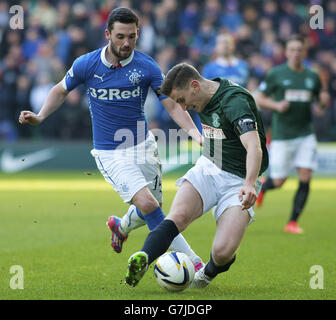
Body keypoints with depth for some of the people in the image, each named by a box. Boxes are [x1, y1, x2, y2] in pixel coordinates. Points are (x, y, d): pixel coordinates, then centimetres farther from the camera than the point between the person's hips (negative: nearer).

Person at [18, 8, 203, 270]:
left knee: (154, 207, 9)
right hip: (110, 153, -3)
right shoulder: (86, 64, -9)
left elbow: (173, 105, -9)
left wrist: (196, 134, -23)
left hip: (143, 146, 3)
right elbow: (61, 91, 10)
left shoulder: (147, 67, -9)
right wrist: (40, 116, -4)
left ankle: (122, 226, 45)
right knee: (147, 203, -20)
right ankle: (192, 260, -16)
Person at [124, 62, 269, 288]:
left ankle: (210, 271, 15)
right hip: (208, 169, 6)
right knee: (178, 216, -26)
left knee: (223, 252, -19)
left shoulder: (234, 101, -23)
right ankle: (142, 260, -42)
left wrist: (249, 184, -51)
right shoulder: (205, 100, 5)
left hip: (239, 181, -6)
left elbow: (254, 147, -37)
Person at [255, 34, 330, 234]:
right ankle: (262, 187, 38)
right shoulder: (276, 74, -2)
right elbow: (259, 99, 2)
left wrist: (324, 100, -5)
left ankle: (293, 222, 0)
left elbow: (321, 102, 18)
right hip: (282, 135, -3)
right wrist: (276, 105, -16)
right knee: (278, 182, 1)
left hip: (306, 134, 3)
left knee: (305, 178, -10)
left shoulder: (312, 76, 7)